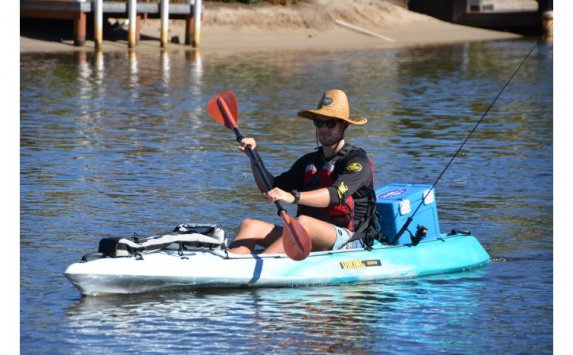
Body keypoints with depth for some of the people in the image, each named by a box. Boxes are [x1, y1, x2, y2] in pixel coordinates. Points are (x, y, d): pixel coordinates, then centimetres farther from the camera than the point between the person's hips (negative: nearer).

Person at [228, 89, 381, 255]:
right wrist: (254, 156, 2)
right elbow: (271, 188, 17)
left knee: (303, 222, -37)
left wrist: (293, 197, -38)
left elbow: (336, 194, -23)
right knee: (250, 226, -13)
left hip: (348, 240, -7)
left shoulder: (357, 161, -4)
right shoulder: (309, 161, 19)